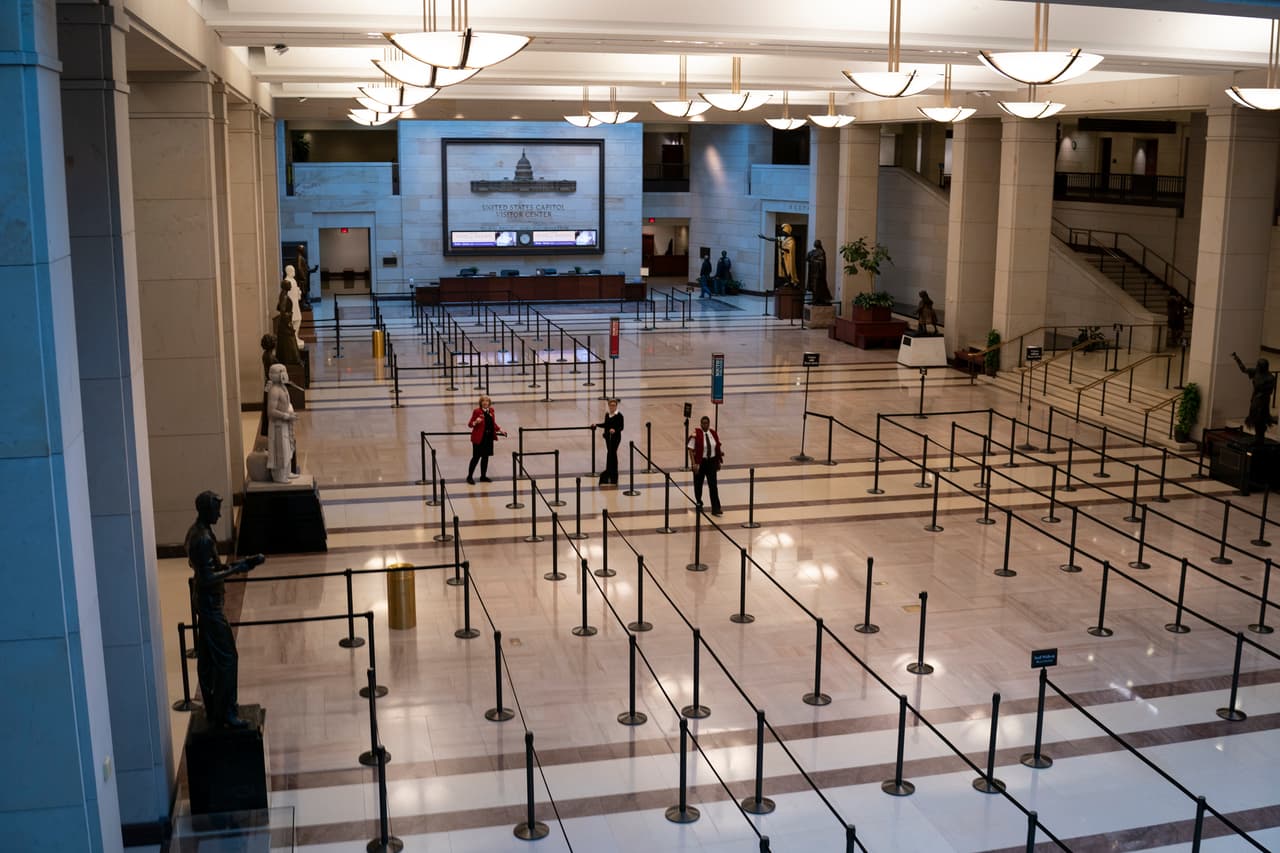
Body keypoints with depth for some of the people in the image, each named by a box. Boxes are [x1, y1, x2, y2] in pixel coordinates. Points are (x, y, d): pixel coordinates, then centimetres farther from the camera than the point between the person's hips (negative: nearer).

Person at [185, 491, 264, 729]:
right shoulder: (203, 539, -23)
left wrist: (234, 565, 9)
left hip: (205, 603, 10)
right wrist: (236, 569, -19)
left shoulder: (196, 533, 8)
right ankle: (225, 715, -2)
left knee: (207, 658, 15)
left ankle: (213, 710, 23)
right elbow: (207, 578, -25)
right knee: (226, 658, -6)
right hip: (211, 604, -10)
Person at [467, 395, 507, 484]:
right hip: (478, 438, -6)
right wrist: (476, 422, -30)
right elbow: (470, 424, -10)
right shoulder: (477, 411, -12)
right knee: (476, 457, -2)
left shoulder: (491, 410, 7)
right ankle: (470, 476, 9)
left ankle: (483, 476, 24)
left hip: (489, 437, 6)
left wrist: (499, 429, 11)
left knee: (485, 457, 13)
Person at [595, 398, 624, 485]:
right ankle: (613, 476, 22)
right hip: (608, 437, 6)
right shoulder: (607, 414, 6)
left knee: (610, 454, -8)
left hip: (615, 437, -6)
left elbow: (621, 427, -14)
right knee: (612, 455, 14)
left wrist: (615, 430, -31)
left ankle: (608, 471, -2)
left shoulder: (619, 415, -13)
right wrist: (597, 425, 24)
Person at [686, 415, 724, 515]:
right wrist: (693, 464, -20)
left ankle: (715, 509, -6)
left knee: (713, 485, -5)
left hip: (711, 462, 3)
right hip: (700, 463, -3)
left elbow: (718, 448, 12)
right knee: (698, 484, 14)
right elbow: (691, 450, -14)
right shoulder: (696, 434, -14)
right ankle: (699, 504, 37)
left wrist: (718, 462, 11)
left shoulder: (713, 434, 1)